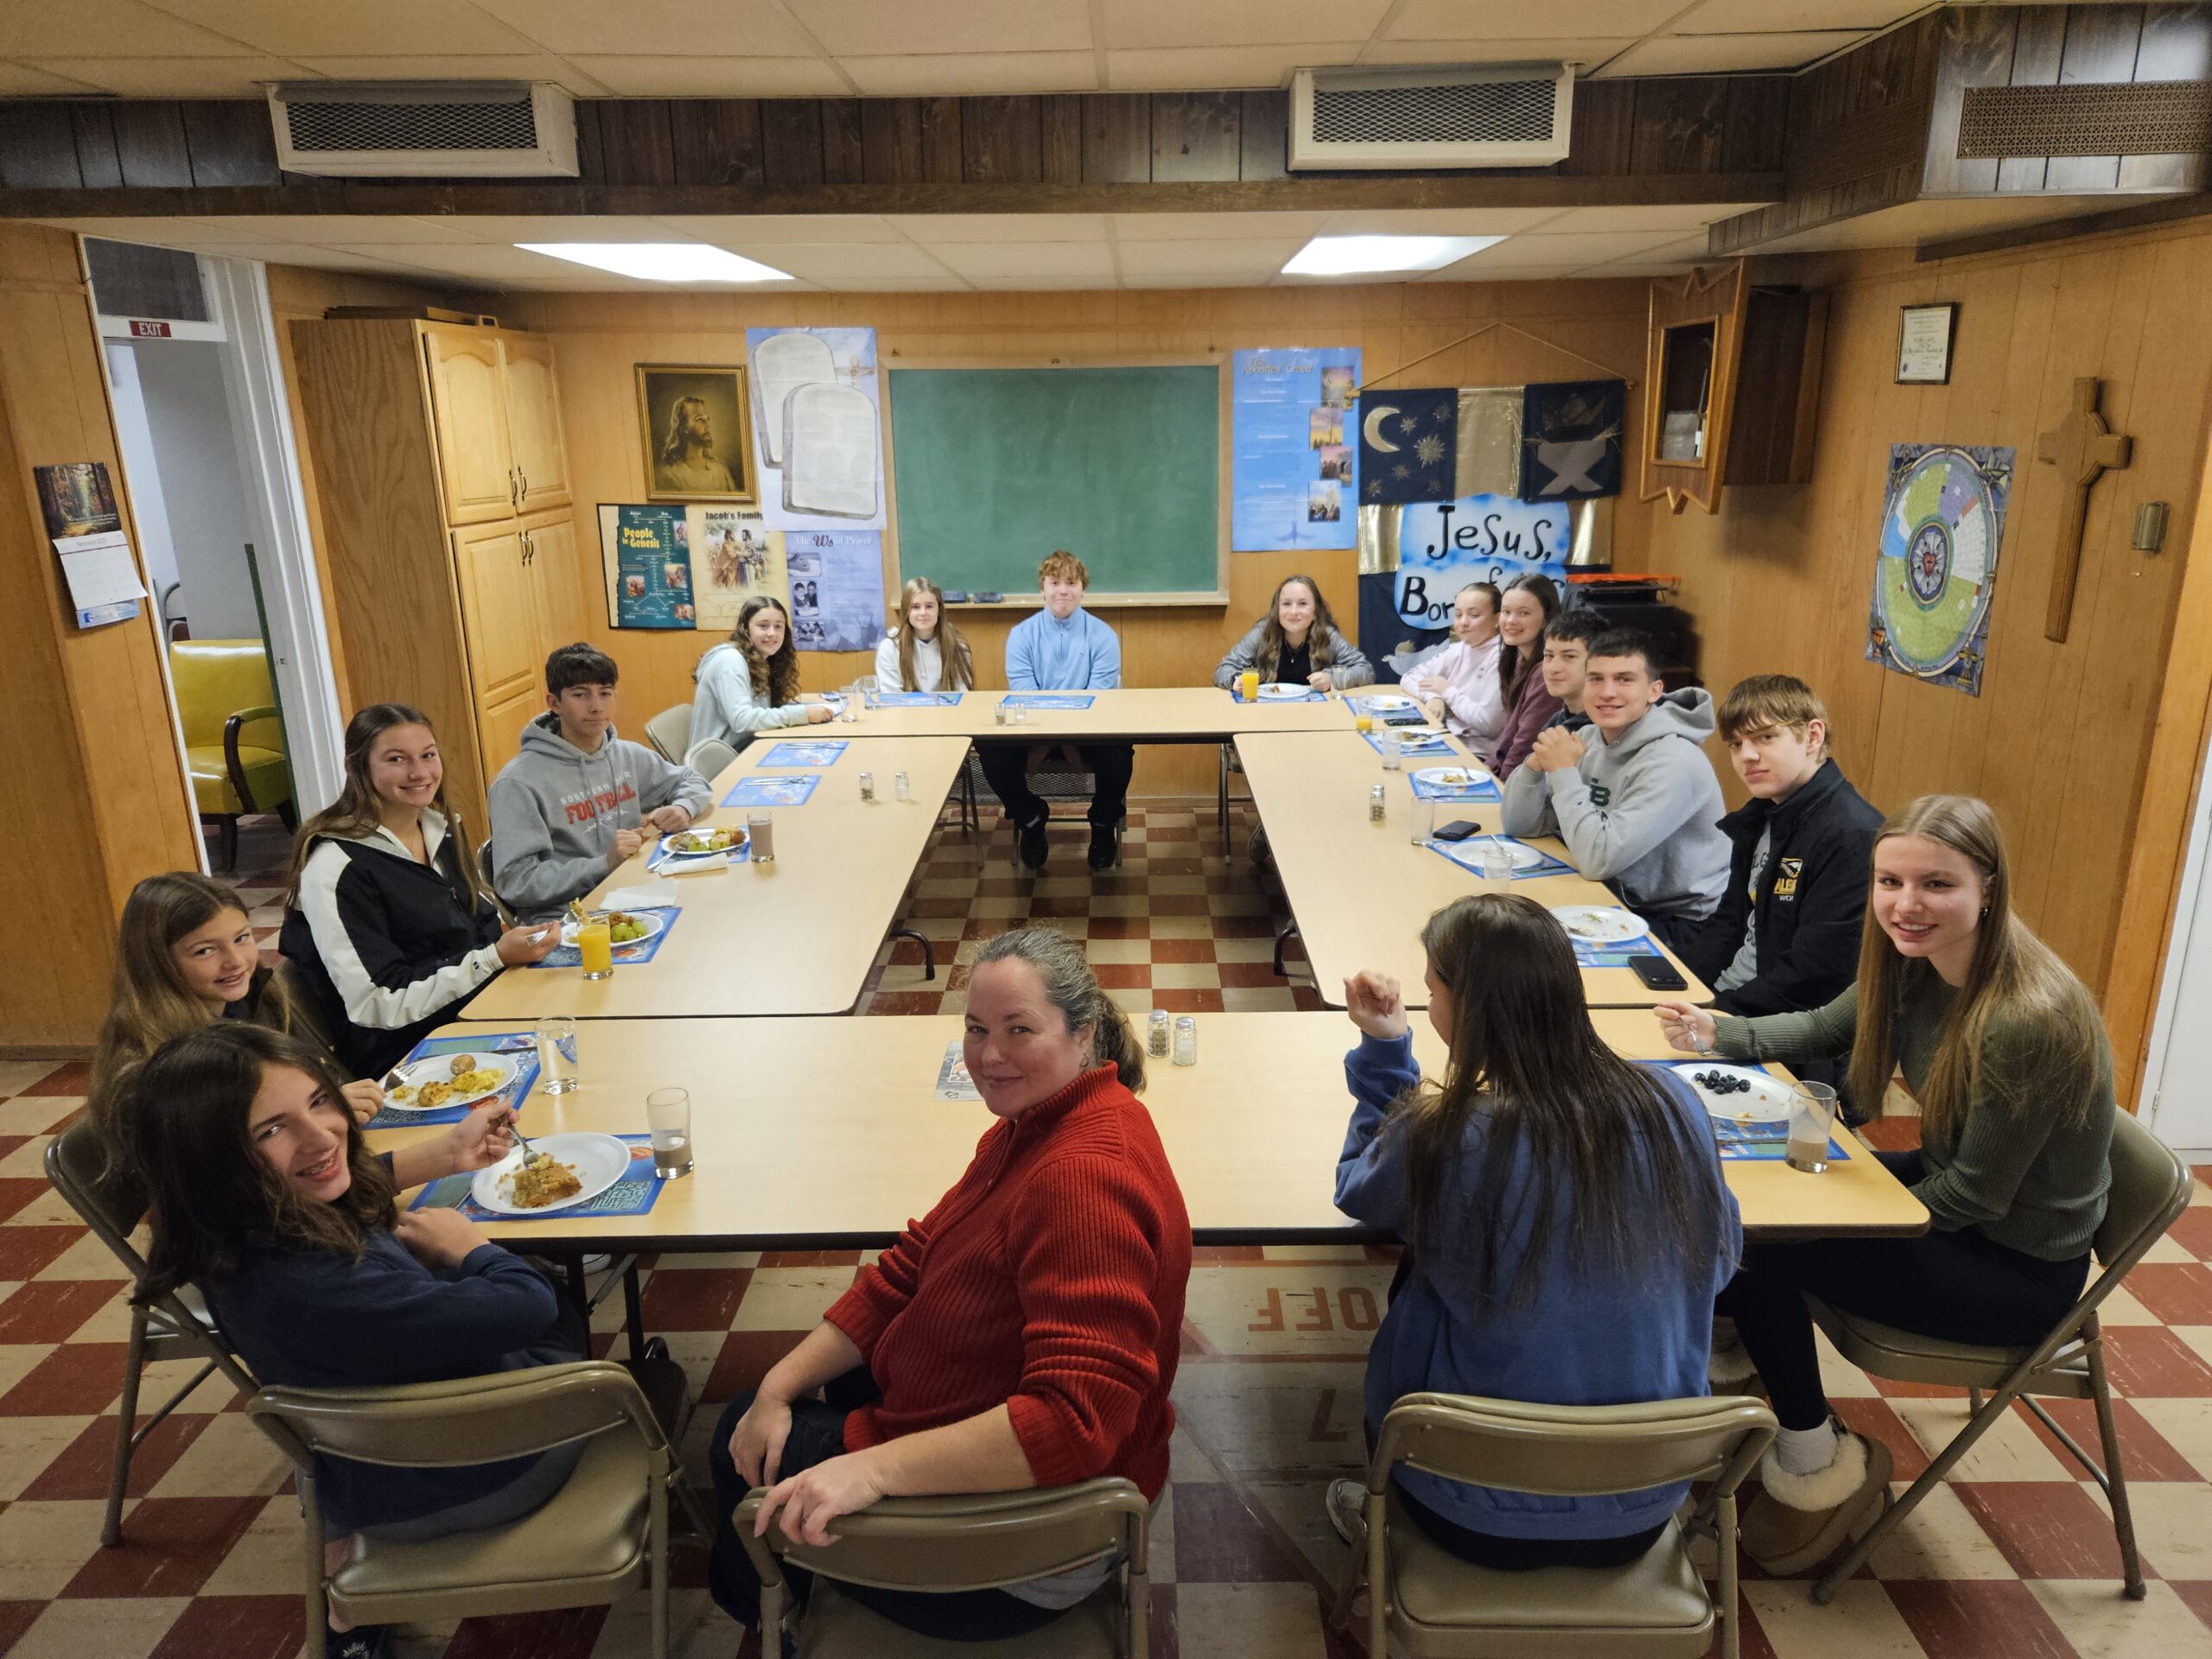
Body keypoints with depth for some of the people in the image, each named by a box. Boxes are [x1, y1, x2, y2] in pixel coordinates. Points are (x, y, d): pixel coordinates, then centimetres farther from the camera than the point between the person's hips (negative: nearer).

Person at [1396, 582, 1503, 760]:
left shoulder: (1501, 657, -14)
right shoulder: (1458, 650, 8)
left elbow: (1486, 723, -20)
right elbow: (1408, 680, 11)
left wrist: (1447, 691, -8)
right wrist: (1433, 697, -9)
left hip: (1477, 756, -7)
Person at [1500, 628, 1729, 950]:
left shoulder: (1671, 763, -23)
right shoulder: (1590, 740, 0)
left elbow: (1599, 859, -29)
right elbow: (1519, 826, 2)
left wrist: (1564, 770, -22)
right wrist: (1536, 763, -16)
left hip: (1680, 923, -7)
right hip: (1621, 900, 7)